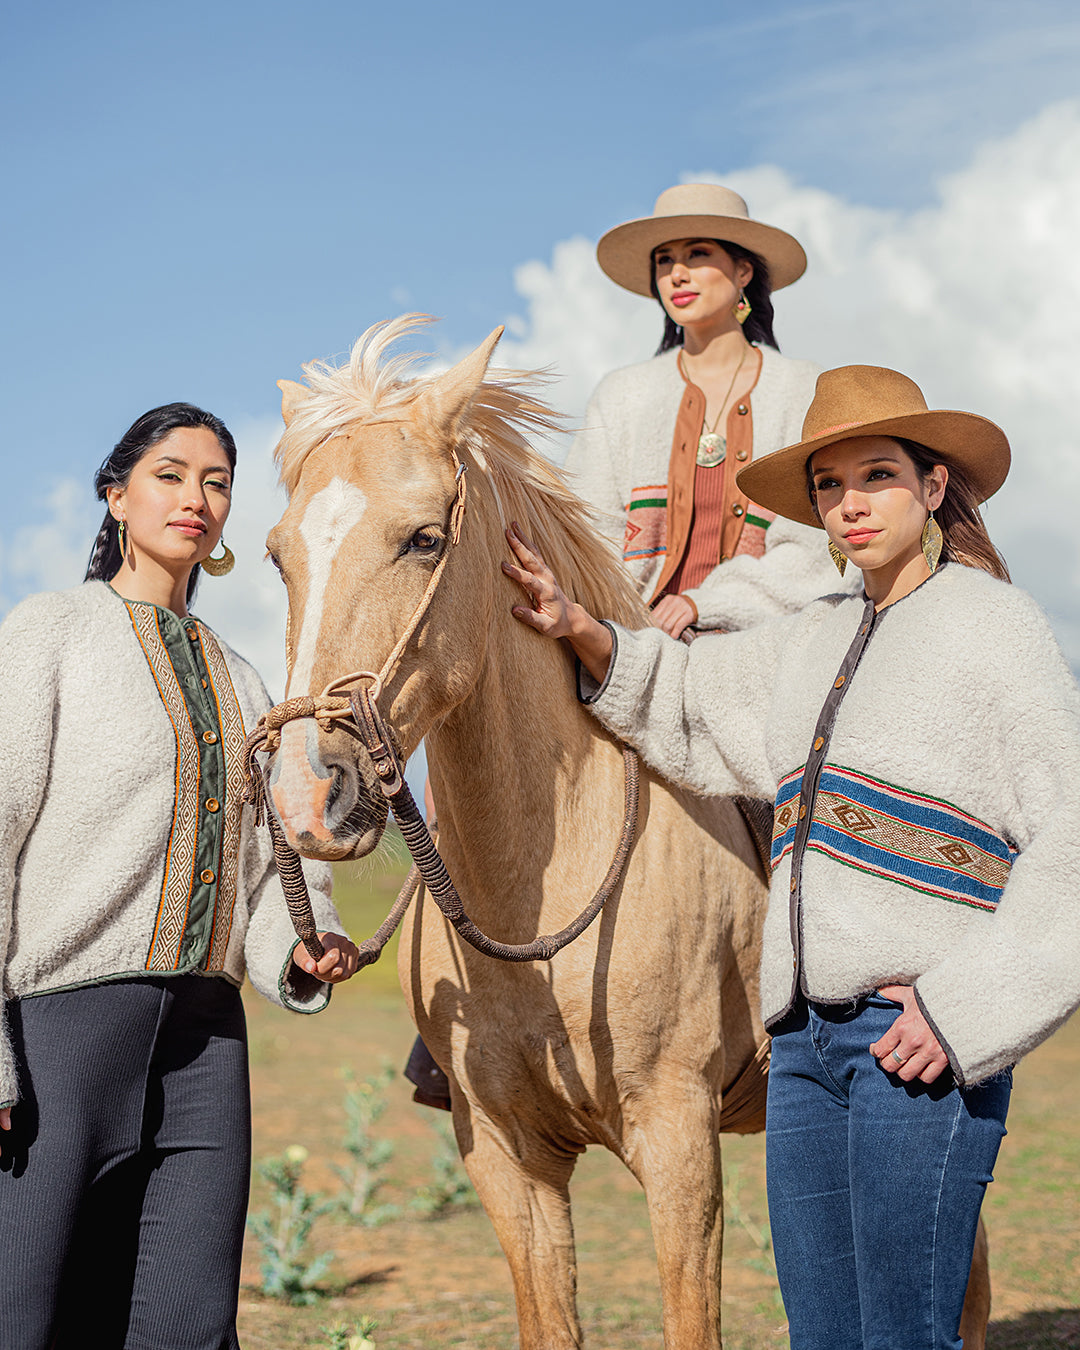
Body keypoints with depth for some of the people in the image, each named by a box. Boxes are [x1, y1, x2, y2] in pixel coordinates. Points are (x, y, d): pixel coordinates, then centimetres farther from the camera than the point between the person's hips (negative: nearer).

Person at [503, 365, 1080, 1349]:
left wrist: (968, 1005, -17)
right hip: (805, 1035, 7)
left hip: (924, 1039, -7)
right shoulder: (814, 640, 17)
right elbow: (692, 711, 30)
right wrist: (584, 636, 11)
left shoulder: (993, 624, -3)